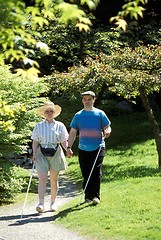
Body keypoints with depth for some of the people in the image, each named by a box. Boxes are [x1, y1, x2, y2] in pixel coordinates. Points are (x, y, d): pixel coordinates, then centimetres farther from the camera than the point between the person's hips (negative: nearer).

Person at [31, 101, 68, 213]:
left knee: (54, 180, 7)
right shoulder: (39, 126, 7)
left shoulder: (60, 126, 7)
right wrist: (34, 153, -7)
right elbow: (35, 141, 6)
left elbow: (64, 141, 6)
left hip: (55, 153, 1)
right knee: (42, 179, -12)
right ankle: (41, 204, -18)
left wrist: (68, 149, -12)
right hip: (41, 153, -1)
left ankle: (53, 203, 19)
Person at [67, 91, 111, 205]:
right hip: (83, 149, 2)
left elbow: (108, 127, 8)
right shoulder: (78, 115, 9)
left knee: (96, 172, -11)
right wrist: (69, 147, 3)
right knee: (86, 174, 6)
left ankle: (96, 196, -9)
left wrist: (107, 132, -16)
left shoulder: (100, 114, 4)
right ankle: (88, 196, 15)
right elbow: (73, 133, 11)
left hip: (98, 148, -2)